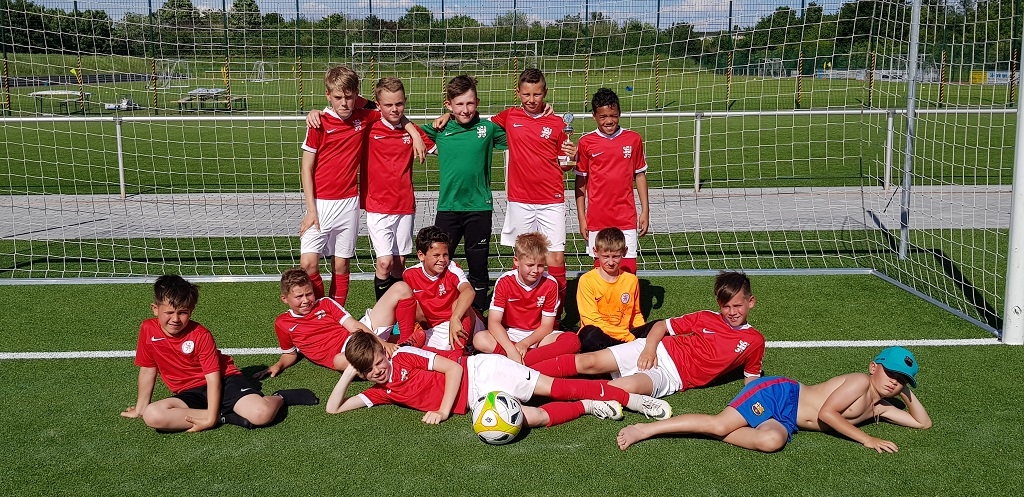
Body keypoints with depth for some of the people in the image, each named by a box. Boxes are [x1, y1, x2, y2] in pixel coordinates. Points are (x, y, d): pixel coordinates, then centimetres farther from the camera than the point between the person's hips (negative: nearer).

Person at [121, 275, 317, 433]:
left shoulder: (200, 335, -13)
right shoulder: (148, 330, -3)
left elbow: (213, 377, -16)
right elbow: (148, 370, 10)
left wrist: (211, 417, -25)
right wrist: (140, 408, 15)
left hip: (224, 381, -4)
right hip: (189, 393, 4)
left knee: (262, 414, -33)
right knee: (152, 416, -29)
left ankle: (279, 398, 7)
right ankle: (225, 417, -20)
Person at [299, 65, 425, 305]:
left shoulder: (364, 117, 3)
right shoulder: (319, 123, -7)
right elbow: (307, 168, -4)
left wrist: (414, 132, 8)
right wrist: (311, 209, -9)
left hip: (349, 203, 3)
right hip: (320, 203, -3)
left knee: (341, 266, 8)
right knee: (308, 264, -12)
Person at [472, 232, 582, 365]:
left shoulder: (550, 284, -8)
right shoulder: (504, 282, -11)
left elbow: (547, 326, -6)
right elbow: (494, 322, -18)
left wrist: (525, 344, -22)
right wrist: (511, 350, -33)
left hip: (537, 337, 1)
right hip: (509, 336, -1)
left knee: (573, 341, -28)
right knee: (479, 340, -31)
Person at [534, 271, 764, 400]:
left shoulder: (754, 341, 8)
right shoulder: (706, 318, 11)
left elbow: (752, 379, 17)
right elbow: (662, 325, 13)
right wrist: (649, 347, -6)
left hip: (672, 377, -3)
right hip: (659, 351, 3)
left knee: (628, 387, -36)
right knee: (589, 361, -18)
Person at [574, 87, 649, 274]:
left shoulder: (633, 139, 3)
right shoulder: (586, 142, 0)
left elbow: (640, 175, 10)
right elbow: (580, 181, 5)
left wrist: (645, 211, 7)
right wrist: (581, 217, 2)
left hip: (626, 217, 0)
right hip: (597, 219, 0)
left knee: (628, 268, -3)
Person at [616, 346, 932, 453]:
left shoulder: (878, 407, 18)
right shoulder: (859, 381, -6)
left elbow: (923, 423, 25)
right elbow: (826, 413, -15)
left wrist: (907, 393, 13)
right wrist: (867, 440, -16)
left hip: (786, 422, 6)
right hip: (781, 394, -6)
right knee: (719, 423, -24)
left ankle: (721, 434, -12)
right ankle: (646, 428, -17)